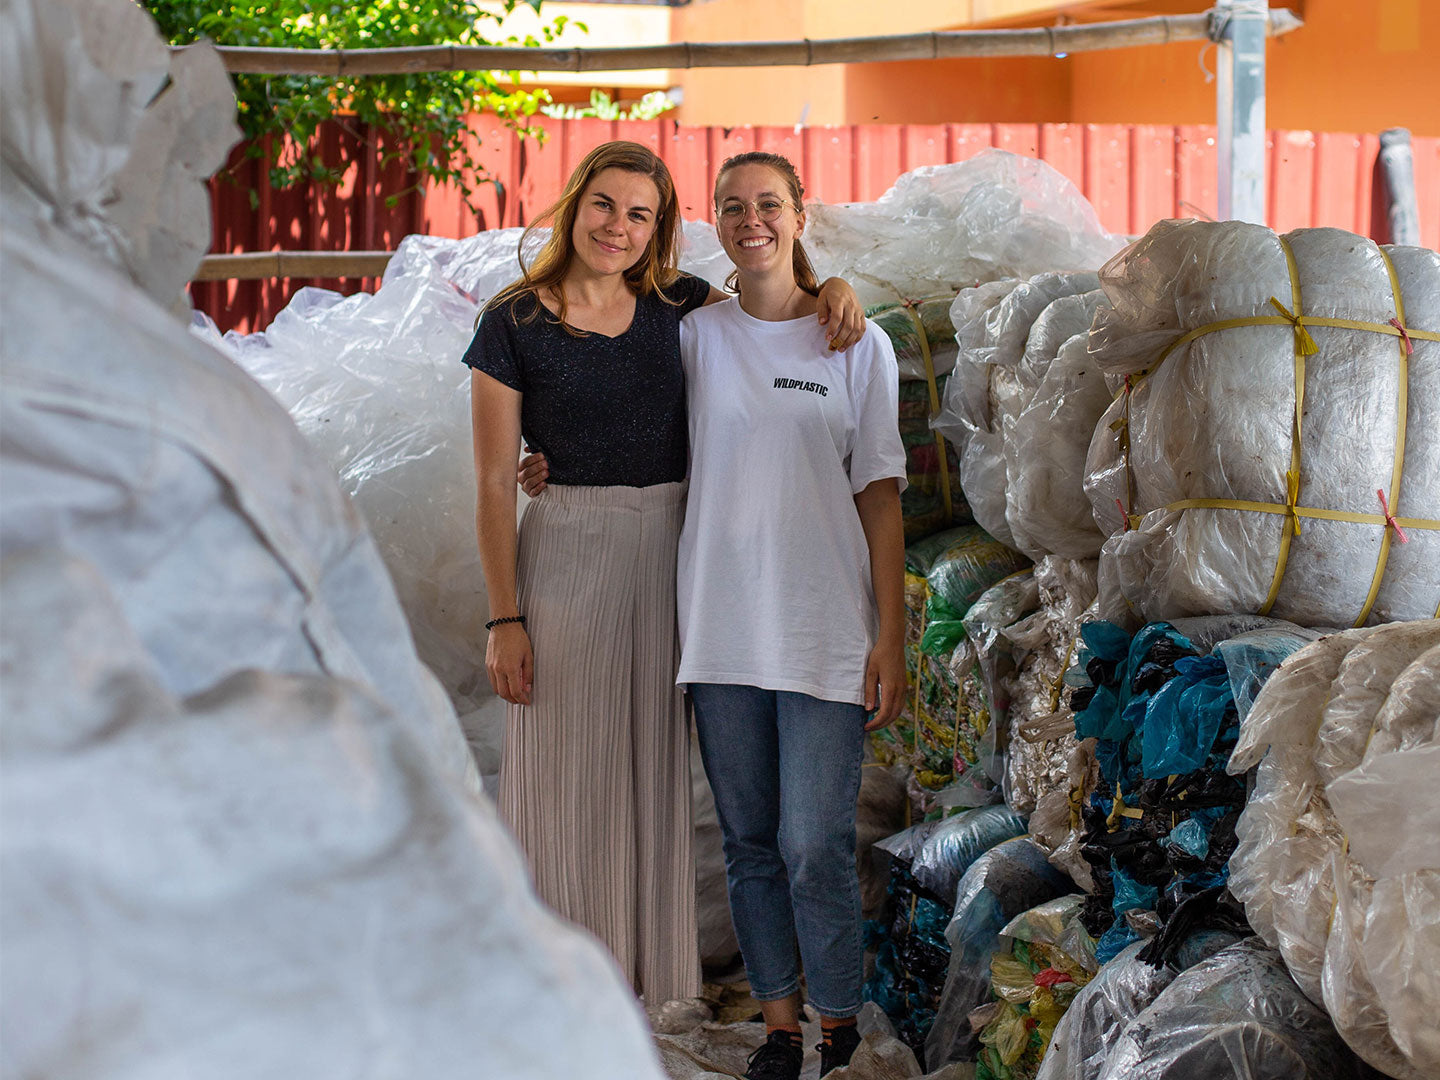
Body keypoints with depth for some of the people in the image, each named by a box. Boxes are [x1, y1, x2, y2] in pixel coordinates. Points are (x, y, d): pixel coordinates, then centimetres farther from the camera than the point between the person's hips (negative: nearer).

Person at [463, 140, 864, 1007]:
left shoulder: (678, 308, 5)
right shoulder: (513, 327, -5)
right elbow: (495, 486, -5)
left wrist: (836, 292, -6)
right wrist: (505, 618, -9)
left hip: (671, 555, 3)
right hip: (569, 554, -3)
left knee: (655, 770, 10)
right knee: (570, 772, 3)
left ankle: (644, 966, 24)